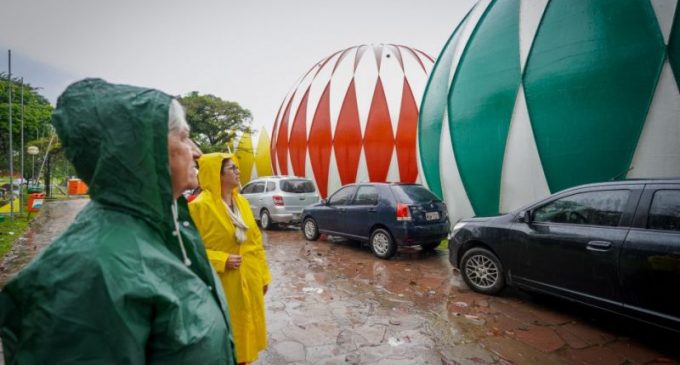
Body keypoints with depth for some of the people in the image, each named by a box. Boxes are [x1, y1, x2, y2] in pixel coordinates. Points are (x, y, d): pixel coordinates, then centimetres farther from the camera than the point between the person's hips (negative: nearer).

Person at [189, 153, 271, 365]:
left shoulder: (242, 201, 5)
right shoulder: (200, 206, -15)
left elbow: (256, 241, 8)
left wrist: (263, 275, 11)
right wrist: (222, 261, -21)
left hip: (250, 280, 6)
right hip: (224, 285, -6)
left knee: (247, 326, 19)